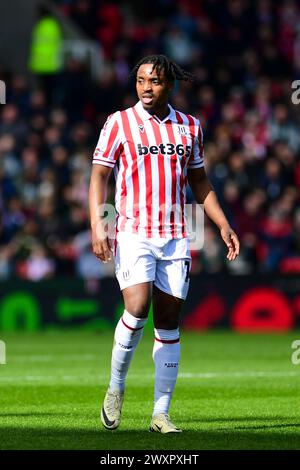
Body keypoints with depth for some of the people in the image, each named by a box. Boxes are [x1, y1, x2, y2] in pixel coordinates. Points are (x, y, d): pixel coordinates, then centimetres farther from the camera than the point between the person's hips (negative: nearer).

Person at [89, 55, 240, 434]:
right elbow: (99, 175, -1)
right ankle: (115, 388, 1)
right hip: (133, 233, -3)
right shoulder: (119, 123, 1)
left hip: (176, 237, 3)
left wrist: (223, 224, 12)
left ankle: (161, 414, 7)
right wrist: (97, 226, -12)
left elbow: (199, 181, 20)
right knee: (137, 308, -21)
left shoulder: (189, 126, 11)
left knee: (168, 323, 2)